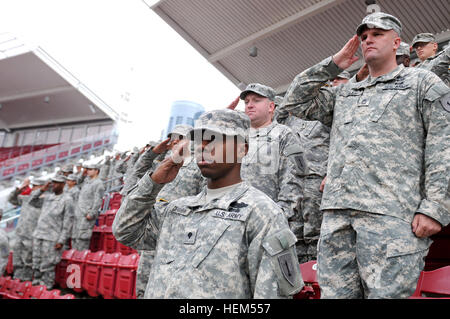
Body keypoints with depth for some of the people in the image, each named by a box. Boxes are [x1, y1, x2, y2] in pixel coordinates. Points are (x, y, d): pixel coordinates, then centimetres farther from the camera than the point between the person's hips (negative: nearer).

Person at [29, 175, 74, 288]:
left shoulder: (67, 200, -6)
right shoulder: (47, 197, 14)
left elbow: (68, 222, -9)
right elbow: (32, 202, 23)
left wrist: (61, 241, -13)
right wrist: (41, 190, 7)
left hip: (51, 239, -6)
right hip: (38, 235, 6)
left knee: (47, 266, -4)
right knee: (36, 265, 11)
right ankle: (36, 284, 24)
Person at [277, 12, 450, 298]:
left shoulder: (422, 82, 12)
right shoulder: (343, 94, 28)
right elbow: (294, 102, 23)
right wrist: (332, 65, 21)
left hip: (392, 213, -4)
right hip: (336, 213, 5)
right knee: (335, 292, 4)